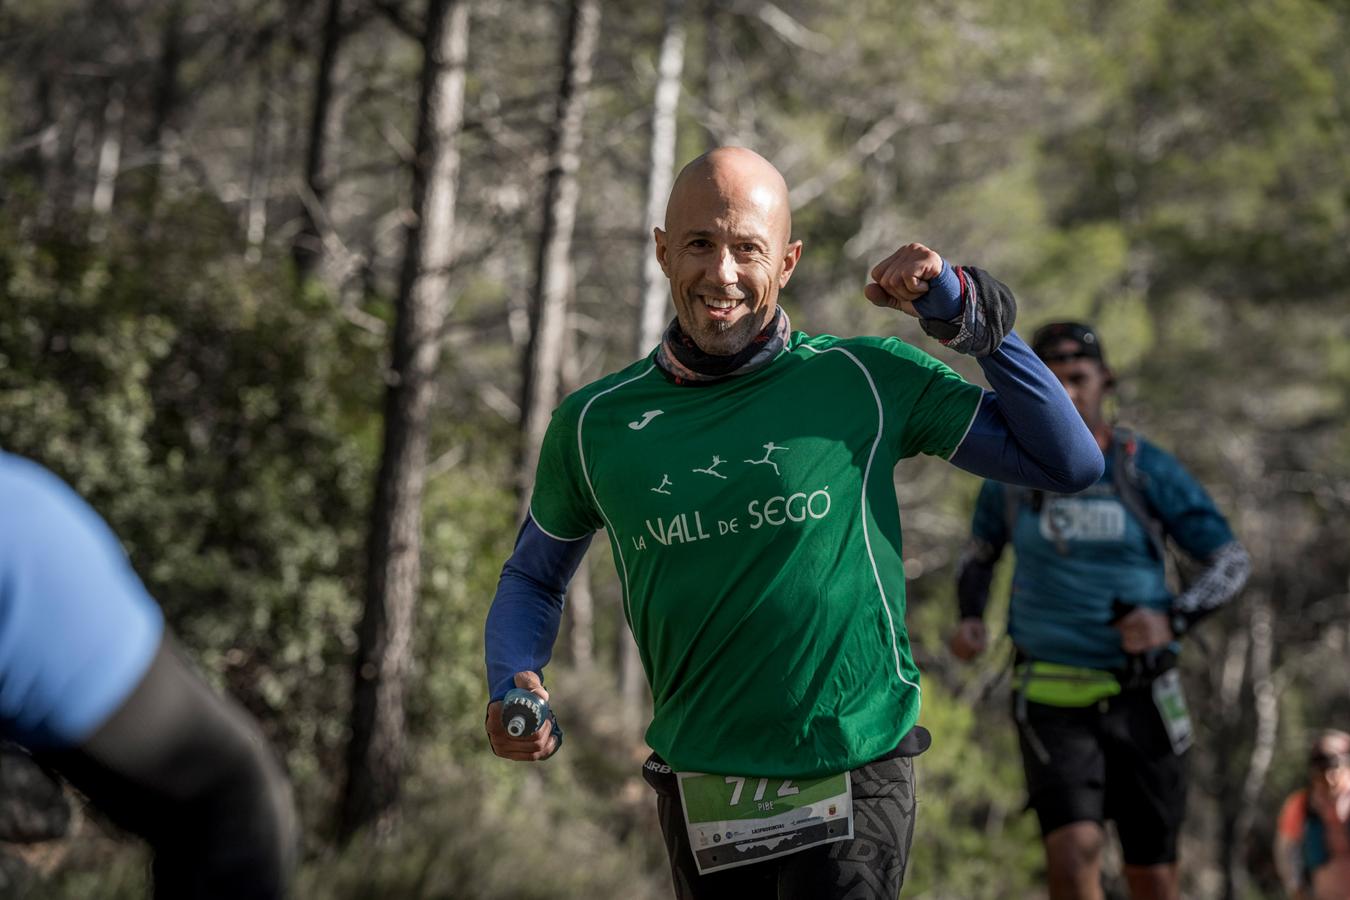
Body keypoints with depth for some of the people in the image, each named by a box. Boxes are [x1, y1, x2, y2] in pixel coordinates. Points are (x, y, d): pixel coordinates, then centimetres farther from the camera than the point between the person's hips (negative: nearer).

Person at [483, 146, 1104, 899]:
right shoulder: (596, 423, 3)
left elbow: (1073, 464, 2)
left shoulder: (868, 381, -3)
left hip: (851, 784, -2)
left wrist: (970, 318, -6)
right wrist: (515, 687, -1)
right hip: (700, 799, 3)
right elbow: (535, 576, 19)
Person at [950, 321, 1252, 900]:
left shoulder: (1147, 470, -1)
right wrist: (970, 618, 2)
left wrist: (1173, 619, -18)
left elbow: (1230, 559, -1)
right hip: (1052, 699, 0)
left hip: (1140, 698, 0)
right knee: (1074, 854, -21)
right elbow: (980, 554, 22)